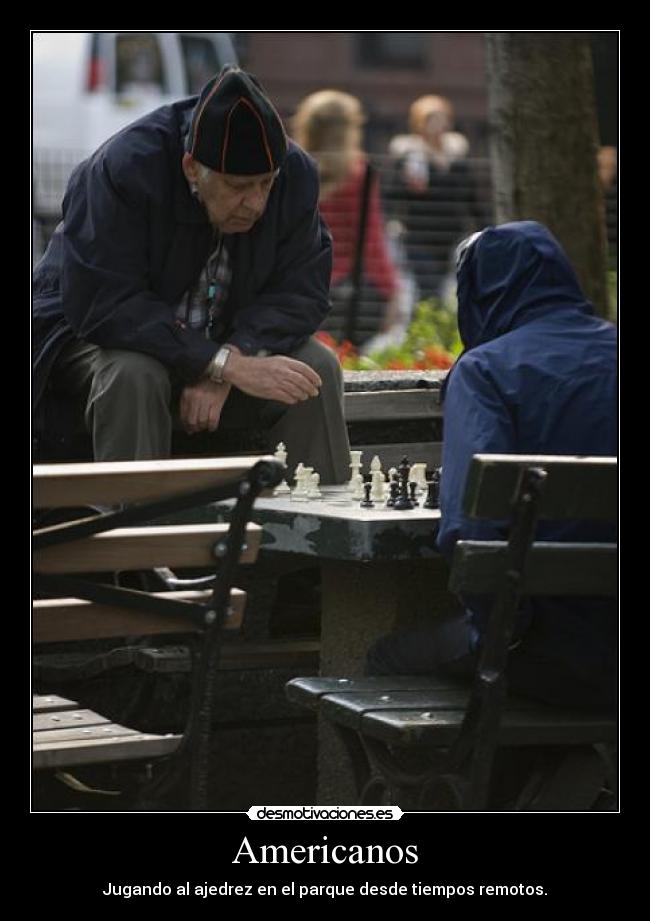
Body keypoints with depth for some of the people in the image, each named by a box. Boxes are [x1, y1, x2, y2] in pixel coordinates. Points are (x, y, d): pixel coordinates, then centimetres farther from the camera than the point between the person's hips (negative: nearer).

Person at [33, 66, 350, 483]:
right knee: (132, 376, -37)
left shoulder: (295, 172, -15)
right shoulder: (124, 169, -30)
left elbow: (302, 293, -13)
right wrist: (226, 365, -39)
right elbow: (102, 306, -34)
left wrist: (237, 352, -33)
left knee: (319, 369, -19)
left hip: (219, 341, 4)